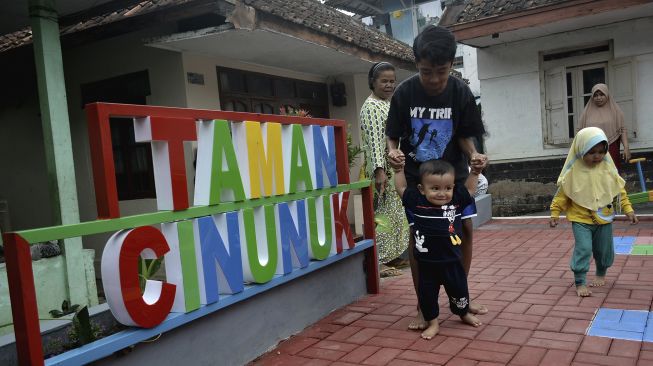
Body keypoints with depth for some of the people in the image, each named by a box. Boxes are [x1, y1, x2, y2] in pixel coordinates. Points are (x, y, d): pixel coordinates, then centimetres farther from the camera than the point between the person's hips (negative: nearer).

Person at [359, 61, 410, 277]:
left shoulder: (390, 104, 18)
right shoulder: (371, 107, -10)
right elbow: (374, 141, -20)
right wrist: (379, 170, -27)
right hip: (384, 169, -9)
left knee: (396, 212, 12)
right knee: (383, 213, -8)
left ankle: (392, 256, 21)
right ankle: (378, 262, -3)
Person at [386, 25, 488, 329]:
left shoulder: (460, 92, -13)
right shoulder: (405, 92, -16)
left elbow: (464, 136, -5)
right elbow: (392, 136, -8)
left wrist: (473, 154, -25)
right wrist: (393, 152, -29)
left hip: (453, 171, 2)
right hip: (416, 174, -1)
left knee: (464, 229, -1)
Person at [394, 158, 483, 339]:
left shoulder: (456, 201, -7)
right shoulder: (416, 202, -10)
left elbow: (469, 189, 11)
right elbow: (401, 188, 4)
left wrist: (475, 171, 4)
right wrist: (399, 169, 1)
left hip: (451, 261, 1)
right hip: (426, 263, -1)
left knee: (459, 290, 19)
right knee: (426, 295, 9)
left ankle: (464, 313, 46)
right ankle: (432, 323, 30)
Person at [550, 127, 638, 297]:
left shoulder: (607, 168, -3)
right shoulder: (573, 171, -12)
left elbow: (619, 190, 5)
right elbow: (562, 194, -5)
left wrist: (628, 209, 3)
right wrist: (555, 213, -6)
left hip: (604, 218, 4)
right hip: (581, 219, -3)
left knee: (604, 249, 16)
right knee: (583, 248, -12)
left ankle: (601, 274, 41)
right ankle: (580, 283, -2)